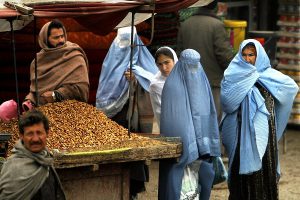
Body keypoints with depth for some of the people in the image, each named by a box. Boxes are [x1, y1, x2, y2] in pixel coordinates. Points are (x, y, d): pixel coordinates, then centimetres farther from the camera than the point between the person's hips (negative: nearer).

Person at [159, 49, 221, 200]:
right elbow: (169, 117, -11)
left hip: (200, 141, 5)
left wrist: (209, 141, 5)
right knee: (182, 174, -6)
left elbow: (209, 114, 12)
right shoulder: (172, 85, -7)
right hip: (181, 141, -5)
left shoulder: (202, 82, 10)